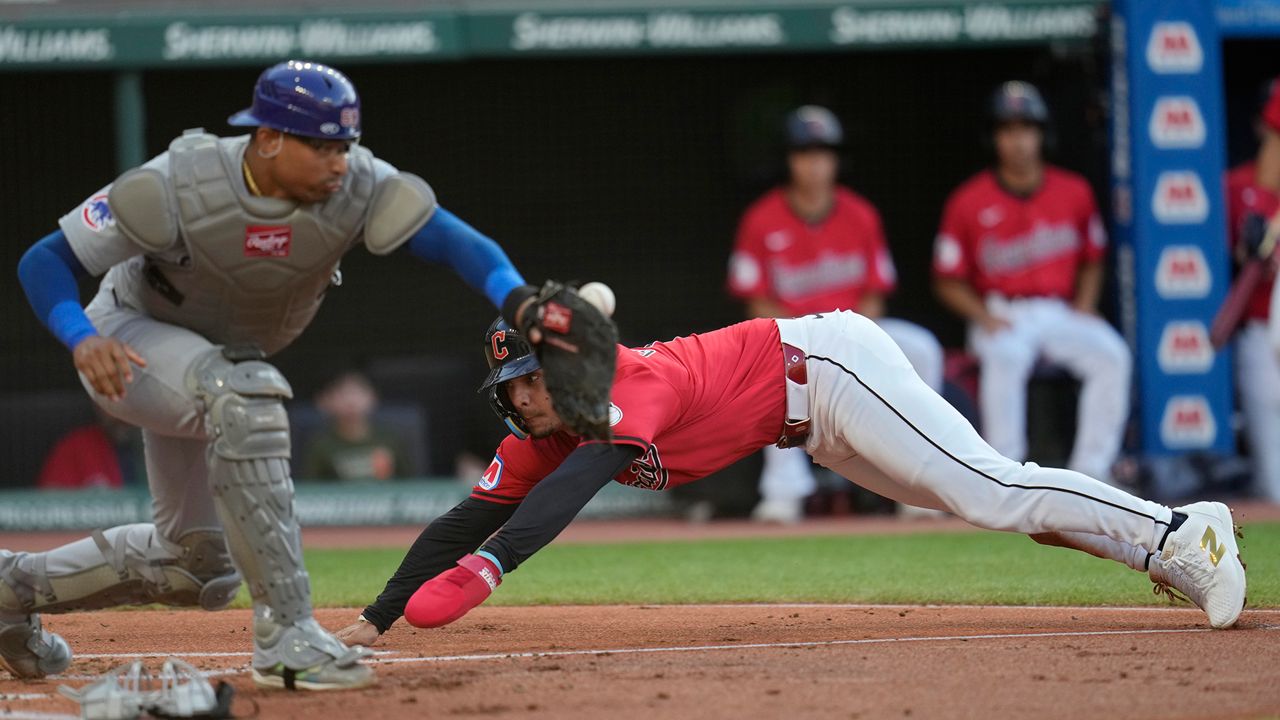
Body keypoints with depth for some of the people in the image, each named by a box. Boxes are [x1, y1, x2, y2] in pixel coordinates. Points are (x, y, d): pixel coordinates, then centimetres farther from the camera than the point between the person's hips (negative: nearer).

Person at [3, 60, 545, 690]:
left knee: (199, 568, 12)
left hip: (217, 366, 6)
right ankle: (285, 637, -35)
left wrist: (517, 299, -59)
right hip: (126, 345, -6)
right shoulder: (178, 187, -32)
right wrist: (82, 340, -46)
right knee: (245, 395, -38)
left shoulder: (354, 187, -26)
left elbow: (451, 239, -39)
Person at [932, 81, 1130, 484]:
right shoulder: (969, 203, -2)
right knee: (1005, 358, -37)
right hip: (1002, 316, -3)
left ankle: (1089, 475, -20)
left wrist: (1083, 310, 0)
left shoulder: (1074, 193, 6)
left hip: (1062, 313, 3)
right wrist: (985, 317, -13)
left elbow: (1091, 261, 18)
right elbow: (948, 281, 3)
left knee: (1112, 355, -25)